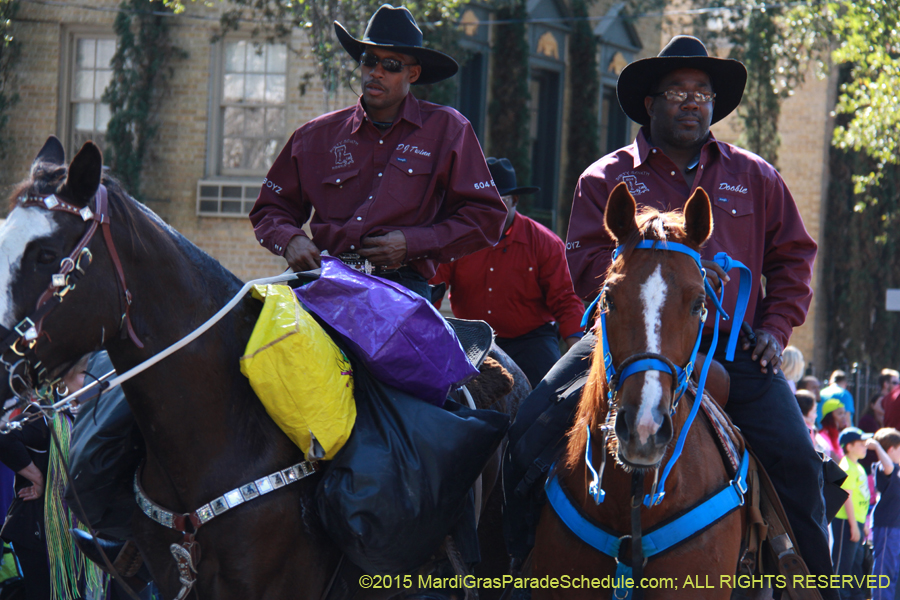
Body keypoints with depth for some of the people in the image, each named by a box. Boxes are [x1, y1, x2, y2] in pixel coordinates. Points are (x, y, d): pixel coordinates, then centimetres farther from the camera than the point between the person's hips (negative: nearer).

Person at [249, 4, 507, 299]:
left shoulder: (447, 129, 12)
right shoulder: (315, 136, 17)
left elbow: (485, 218, 10)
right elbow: (271, 207, 27)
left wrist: (412, 243, -4)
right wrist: (290, 241, 2)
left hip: (403, 286, -3)